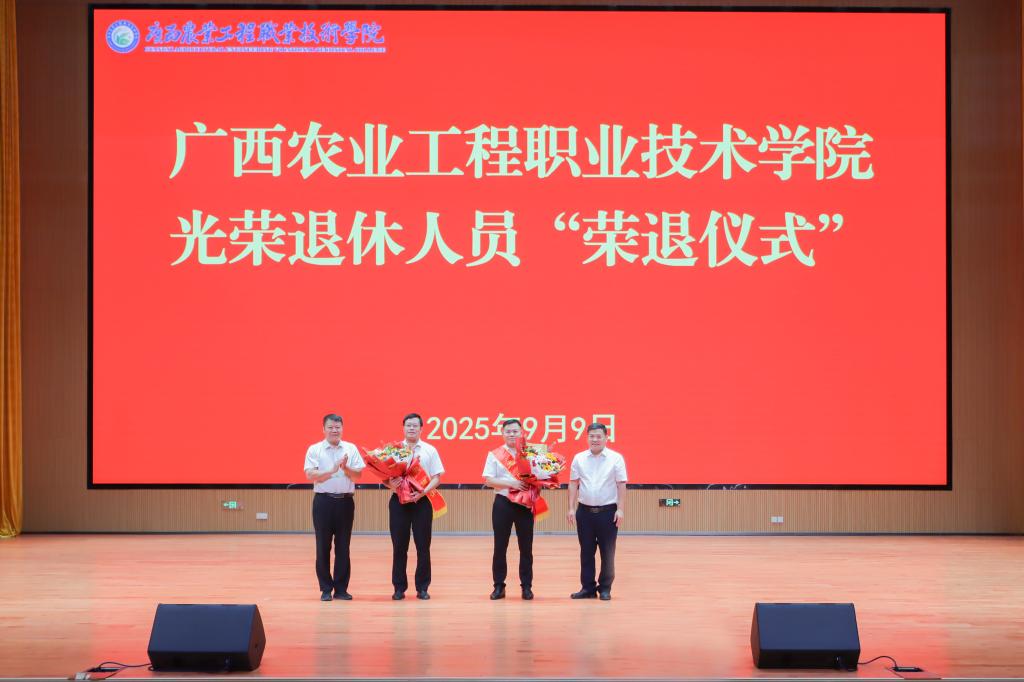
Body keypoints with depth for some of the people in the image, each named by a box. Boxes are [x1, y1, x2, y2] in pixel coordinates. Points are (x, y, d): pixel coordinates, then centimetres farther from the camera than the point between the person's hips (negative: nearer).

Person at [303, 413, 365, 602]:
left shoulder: (351, 449, 8)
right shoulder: (314, 450, 1)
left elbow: (358, 475, 3)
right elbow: (310, 475, -10)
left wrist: (346, 468, -16)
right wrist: (332, 470, -21)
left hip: (345, 501, 2)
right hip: (324, 501, -2)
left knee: (343, 546, 5)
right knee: (323, 546, 1)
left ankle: (341, 588, 12)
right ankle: (326, 589, 9)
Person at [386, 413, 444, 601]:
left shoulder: (430, 450, 5)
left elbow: (436, 478, 2)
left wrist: (423, 492, -14)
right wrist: (390, 483, -18)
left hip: (422, 501, 0)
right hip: (399, 500, 0)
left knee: (423, 546, 1)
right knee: (399, 546, 2)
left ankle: (422, 587, 8)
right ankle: (399, 587, 8)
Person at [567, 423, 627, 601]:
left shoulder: (616, 458, -2)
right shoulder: (579, 459, 5)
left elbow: (621, 485, -3)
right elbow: (573, 484, 8)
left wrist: (621, 509, -8)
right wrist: (571, 508, 3)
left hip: (607, 511, -2)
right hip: (585, 511, 2)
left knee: (607, 552, 2)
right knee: (586, 551, 7)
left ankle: (605, 588, 12)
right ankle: (588, 587, 14)